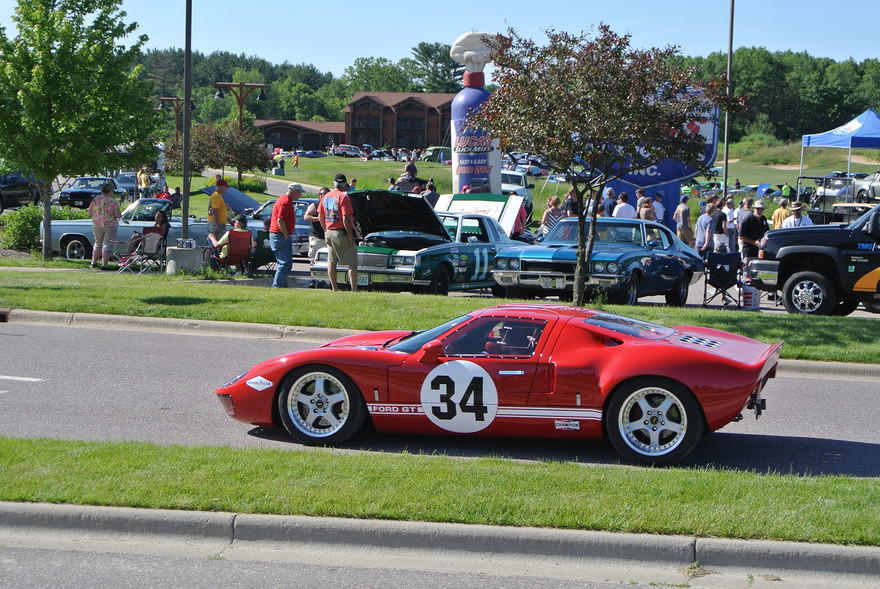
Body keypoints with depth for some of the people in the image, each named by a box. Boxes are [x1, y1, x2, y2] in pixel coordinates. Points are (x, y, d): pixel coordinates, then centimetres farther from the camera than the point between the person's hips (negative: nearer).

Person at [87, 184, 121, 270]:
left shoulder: (95, 200, 2)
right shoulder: (112, 201, -10)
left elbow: (90, 213, 5)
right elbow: (118, 215, -10)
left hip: (97, 225, 5)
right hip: (110, 225, -5)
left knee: (98, 243, 19)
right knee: (107, 244, -1)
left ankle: (93, 262, 23)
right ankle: (104, 264, -6)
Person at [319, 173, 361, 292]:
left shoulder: (326, 197, 7)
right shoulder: (343, 197, -15)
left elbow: (320, 217, 12)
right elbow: (346, 219, -20)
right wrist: (351, 236, -14)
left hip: (329, 232, 7)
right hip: (341, 233, -7)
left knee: (331, 262, 13)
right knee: (352, 263, -3)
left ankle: (334, 289, 16)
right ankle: (354, 290, -10)